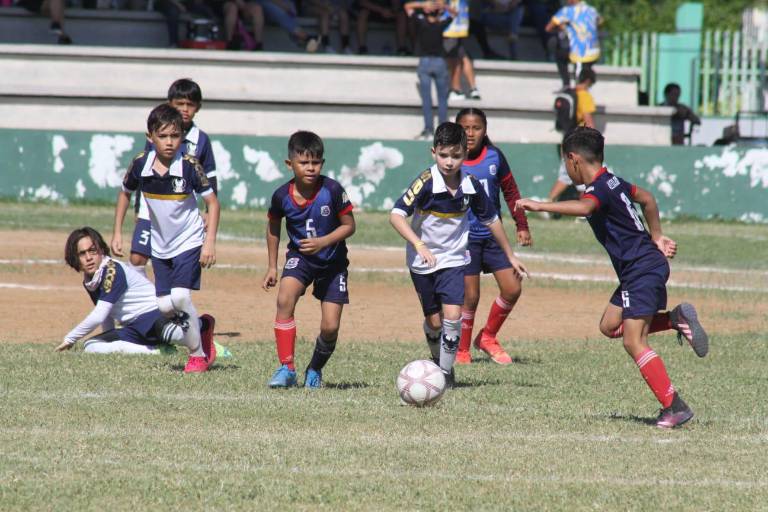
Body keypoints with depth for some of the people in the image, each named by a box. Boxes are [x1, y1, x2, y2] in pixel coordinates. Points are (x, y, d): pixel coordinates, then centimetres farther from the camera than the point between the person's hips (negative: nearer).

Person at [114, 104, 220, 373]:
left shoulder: (189, 166, -18)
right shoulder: (140, 165, -8)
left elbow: (212, 202, -11)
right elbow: (125, 194, 11)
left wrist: (210, 242, -17)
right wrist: (117, 233, 10)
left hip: (189, 240, -5)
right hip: (160, 245, 5)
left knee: (180, 297, -20)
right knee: (165, 305, 1)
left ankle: (198, 354, -4)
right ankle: (203, 340, 22)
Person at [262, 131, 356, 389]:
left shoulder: (332, 190, -21)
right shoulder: (282, 196, -14)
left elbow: (349, 226, -12)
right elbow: (273, 229, 6)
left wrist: (323, 242, -27)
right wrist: (272, 267, 8)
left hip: (333, 261, -1)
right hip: (300, 257, 1)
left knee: (330, 327, -5)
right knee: (285, 299, -28)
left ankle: (315, 370, 26)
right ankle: (286, 368, -20)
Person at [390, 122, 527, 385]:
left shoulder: (471, 185, -8)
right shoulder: (427, 182, -21)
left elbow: (491, 220, 7)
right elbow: (396, 215, -28)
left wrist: (510, 256, 14)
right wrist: (419, 245, -41)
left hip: (454, 259, 2)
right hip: (423, 262, -2)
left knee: (452, 316, -15)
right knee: (434, 322, 7)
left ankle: (446, 372, 0)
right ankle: (438, 362, 35)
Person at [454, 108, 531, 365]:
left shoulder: (494, 157, 0)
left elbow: (510, 192, 10)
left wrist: (522, 226, 8)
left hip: (493, 235, 3)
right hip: (464, 236, -3)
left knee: (512, 288, -4)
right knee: (470, 297, -4)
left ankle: (488, 337, 18)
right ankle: (462, 350, 15)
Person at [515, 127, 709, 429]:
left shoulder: (599, 189, -16)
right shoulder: (613, 182, 13)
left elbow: (584, 207, -41)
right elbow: (647, 199, 31)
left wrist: (541, 206, -43)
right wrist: (656, 238, 36)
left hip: (642, 270, -10)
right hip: (641, 267, 10)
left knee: (634, 342, -11)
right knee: (610, 326, 15)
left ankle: (674, 407, -12)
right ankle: (676, 319, 10)